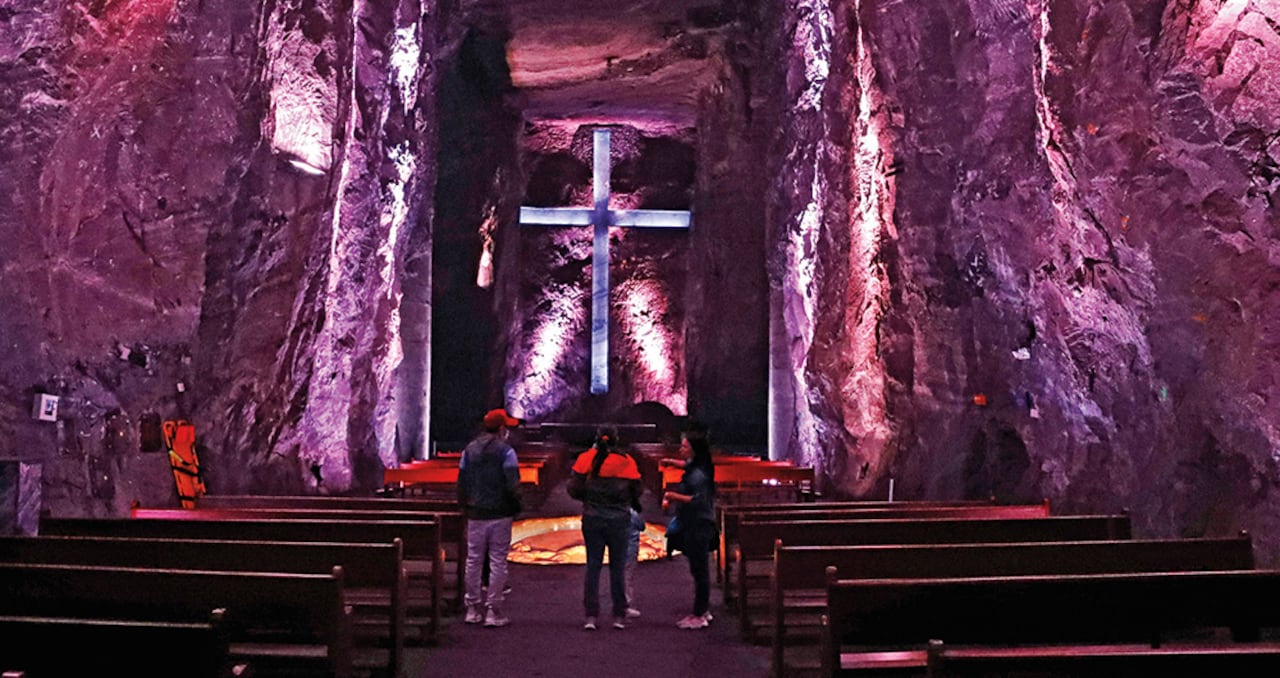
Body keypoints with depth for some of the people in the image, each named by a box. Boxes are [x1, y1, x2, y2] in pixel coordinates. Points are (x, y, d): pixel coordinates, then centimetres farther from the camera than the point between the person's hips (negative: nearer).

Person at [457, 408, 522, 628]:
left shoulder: (469, 450, 7)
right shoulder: (505, 451, -9)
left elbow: (461, 483, 9)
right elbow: (512, 485, -15)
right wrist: (515, 506, -1)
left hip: (476, 514, 5)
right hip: (500, 514, -4)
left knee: (473, 560, 12)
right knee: (498, 561, 1)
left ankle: (473, 608, 18)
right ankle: (493, 610, 2)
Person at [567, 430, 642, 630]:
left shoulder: (586, 458, -3)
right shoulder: (626, 461, -4)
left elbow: (574, 489, -4)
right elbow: (636, 492, 1)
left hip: (592, 518, 1)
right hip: (619, 520, -1)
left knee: (593, 566, 7)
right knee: (618, 567, 8)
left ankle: (591, 616, 4)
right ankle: (619, 616, 11)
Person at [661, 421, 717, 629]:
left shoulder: (698, 475, -20)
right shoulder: (694, 468, 10)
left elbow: (699, 499, -29)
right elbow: (687, 465, 34)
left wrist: (675, 496, -23)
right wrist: (672, 462, 20)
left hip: (698, 528, -10)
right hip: (694, 526, 10)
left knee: (699, 570, -3)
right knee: (700, 569, 17)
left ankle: (699, 616, 4)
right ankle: (704, 610, 27)